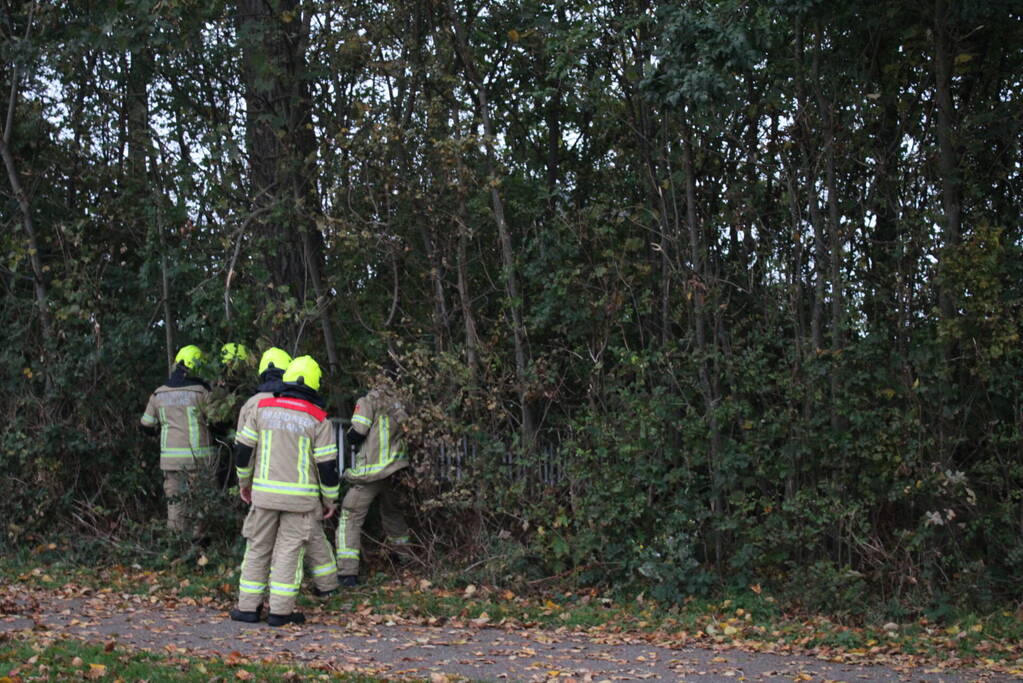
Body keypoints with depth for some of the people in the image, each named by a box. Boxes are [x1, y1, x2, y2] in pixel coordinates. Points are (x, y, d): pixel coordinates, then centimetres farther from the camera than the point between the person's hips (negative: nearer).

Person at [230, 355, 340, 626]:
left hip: (264, 492, 2)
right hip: (301, 497, -2)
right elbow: (327, 465, -6)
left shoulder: (262, 409, 2)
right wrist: (330, 500, 6)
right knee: (289, 550, 4)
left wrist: (244, 482, 20)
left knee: (258, 548, 12)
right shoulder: (318, 420, -5)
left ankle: (248, 607, 14)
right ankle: (280, 611, 4)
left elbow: (243, 449, 6)